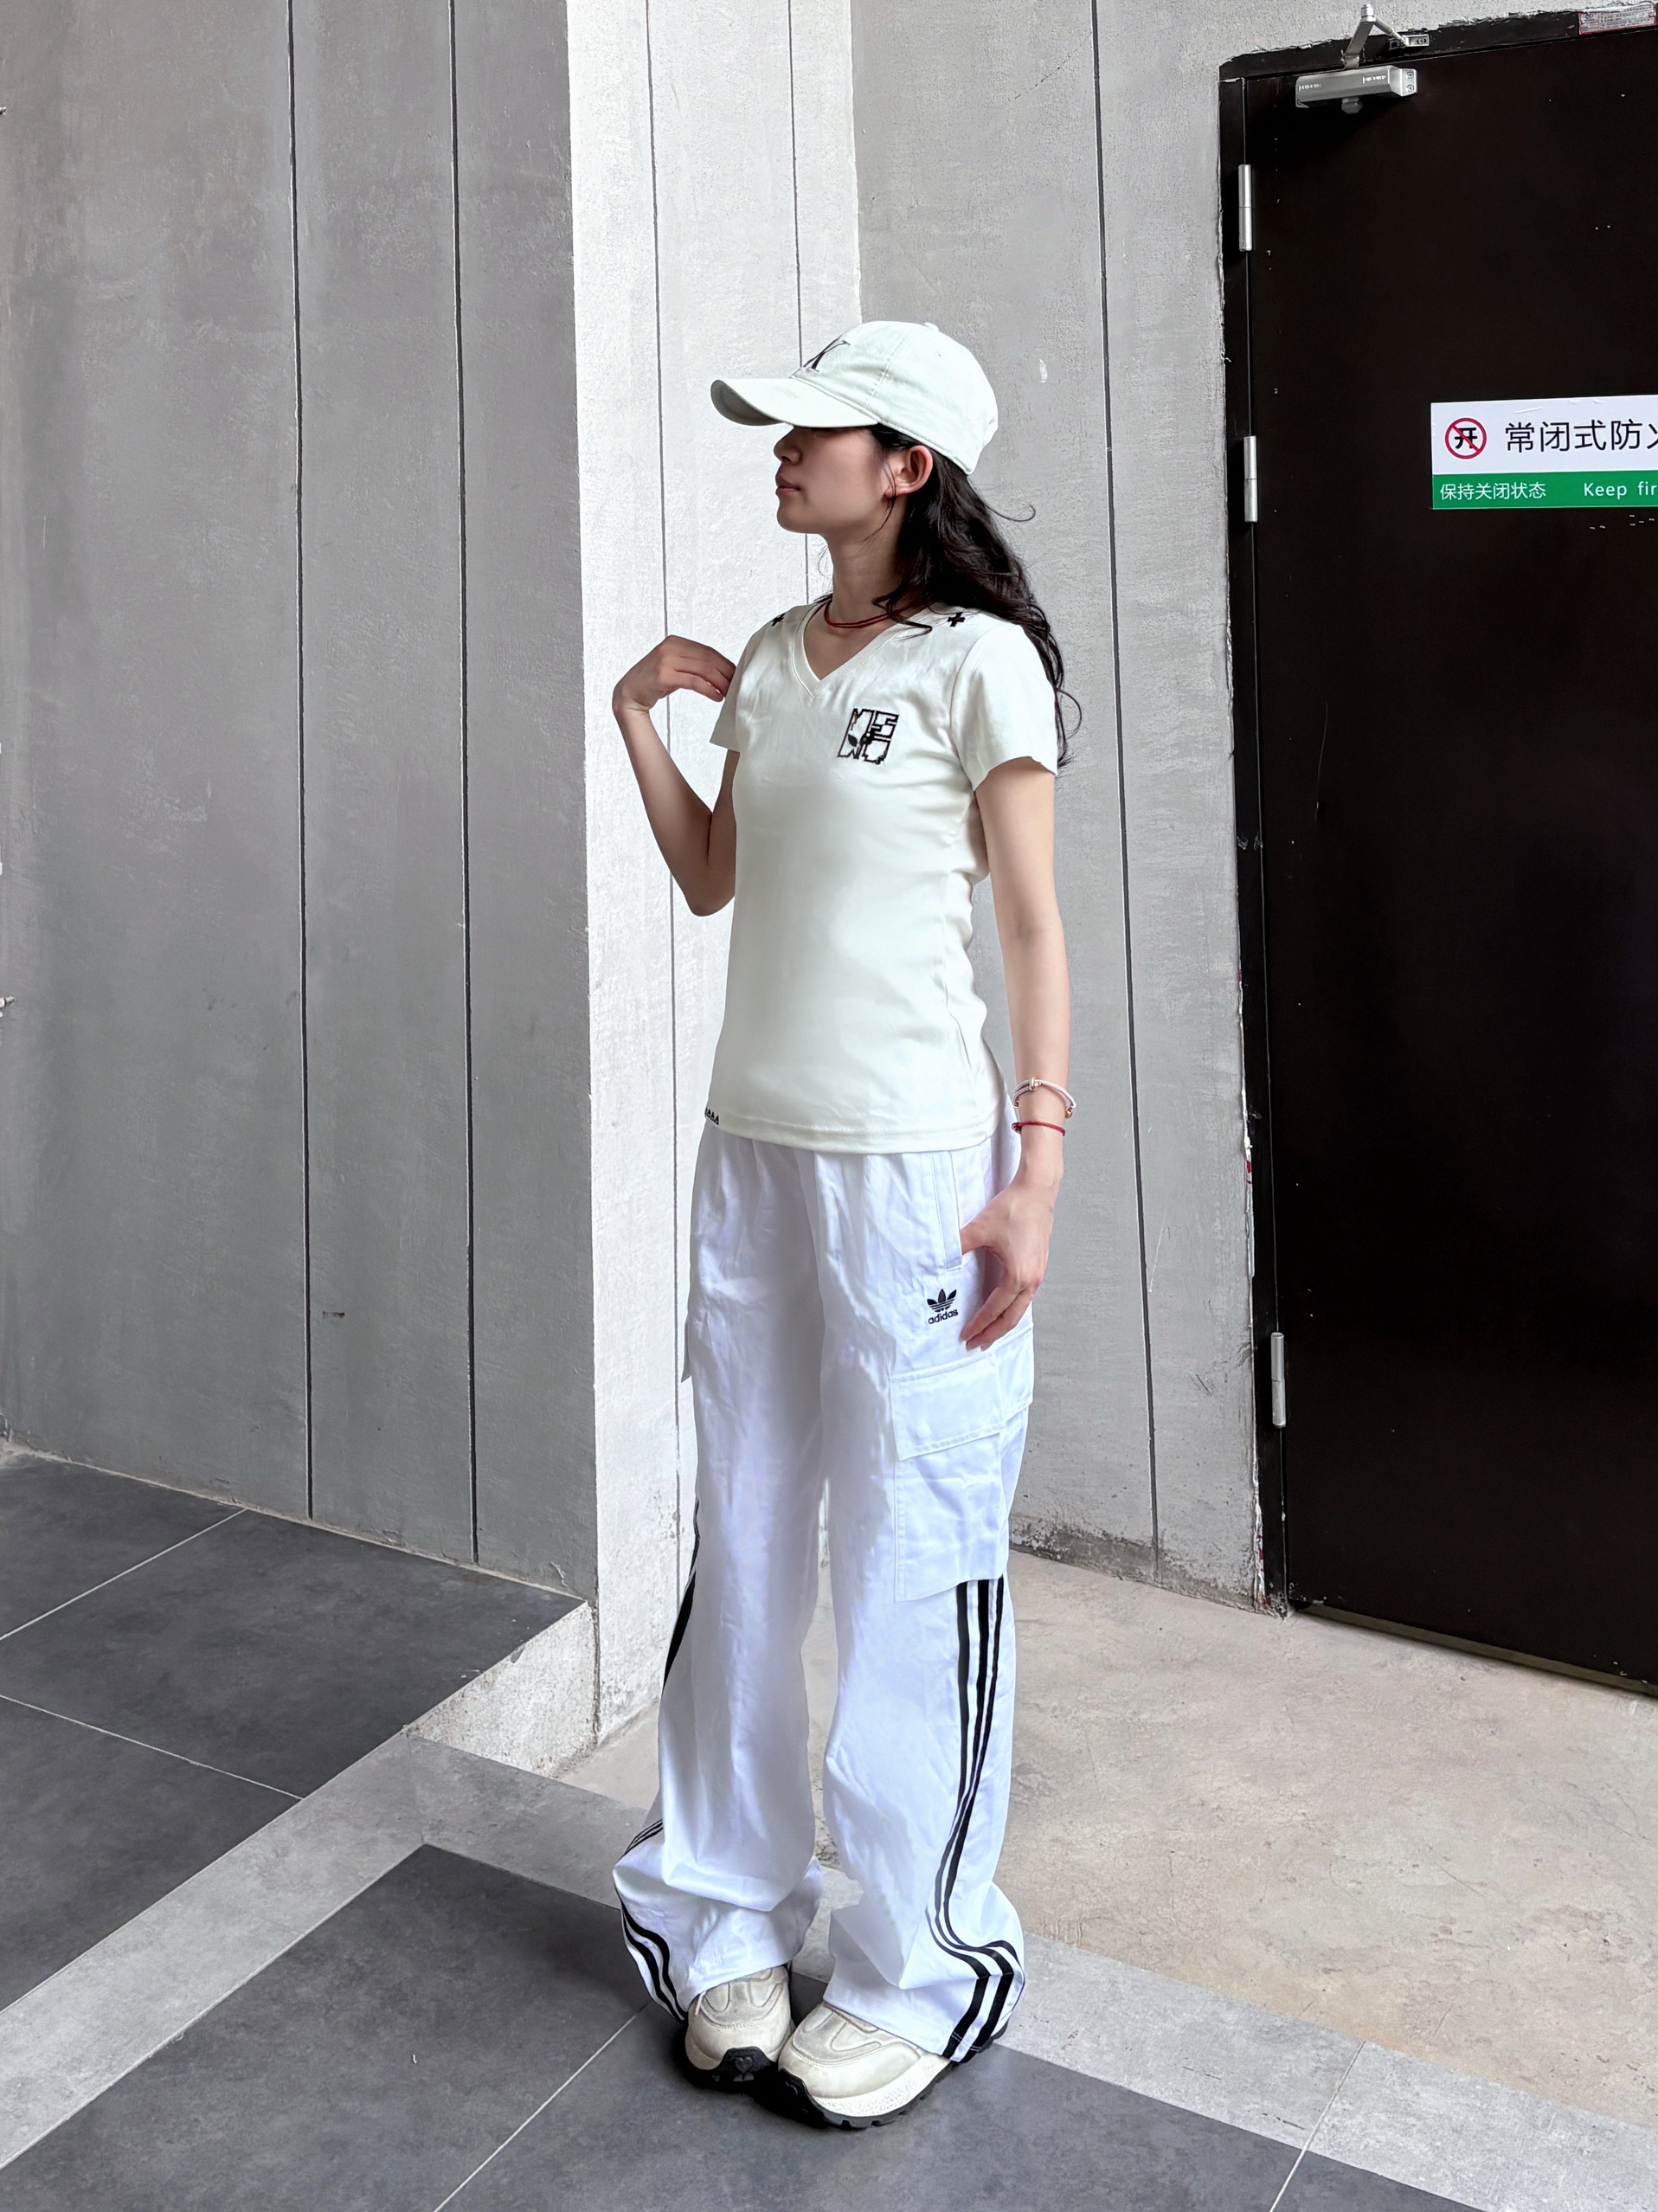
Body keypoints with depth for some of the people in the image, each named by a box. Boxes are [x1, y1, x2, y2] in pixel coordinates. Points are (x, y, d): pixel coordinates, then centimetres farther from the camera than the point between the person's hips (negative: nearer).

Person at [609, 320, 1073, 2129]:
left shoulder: (977, 657, -7)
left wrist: (1036, 1166, -15)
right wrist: (637, 717, 9)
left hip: (913, 1163, -6)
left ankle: (918, 1975, 19)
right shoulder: (771, 663, 13)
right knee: (741, 1543, 13)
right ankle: (726, 1921, 29)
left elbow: (1033, 927, -9)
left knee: (917, 1565, 2)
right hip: (752, 1147, 7)